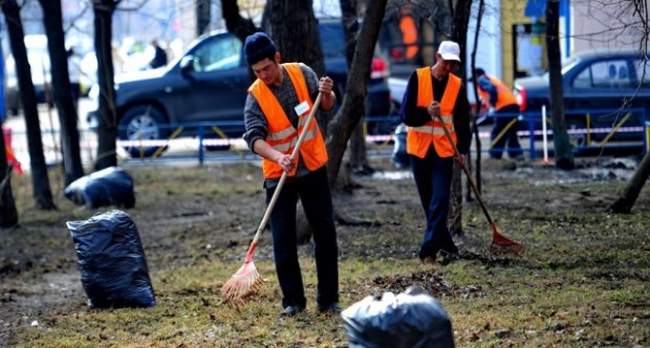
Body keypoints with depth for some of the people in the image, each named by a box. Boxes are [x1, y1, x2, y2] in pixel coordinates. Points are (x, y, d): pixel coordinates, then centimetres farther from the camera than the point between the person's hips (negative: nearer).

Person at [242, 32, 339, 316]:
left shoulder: (301, 73, -5)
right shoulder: (255, 96, -13)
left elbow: (327, 106, 8)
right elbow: (255, 138, -25)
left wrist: (327, 93, -16)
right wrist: (278, 157, -44)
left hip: (313, 168, 2)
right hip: (279, 175, -2)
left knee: (326, 236, 4)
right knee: (283, 241, -2)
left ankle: (329, 299, 12)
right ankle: (293, 300, 9)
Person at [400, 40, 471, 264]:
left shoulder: (458, 85, 1)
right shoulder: (418, 78, -4)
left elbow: (463, 121, 6)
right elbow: (406, 115, -6)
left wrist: (462, 150, -4)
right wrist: (427, 113, -24)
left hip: (444, 150, 0)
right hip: (419, 148, 0)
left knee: (439, 201, -11)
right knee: (429, 202, 9)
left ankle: (429, 250, -13)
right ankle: (446, 245, 22)